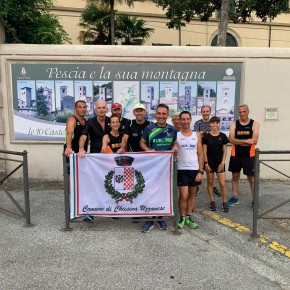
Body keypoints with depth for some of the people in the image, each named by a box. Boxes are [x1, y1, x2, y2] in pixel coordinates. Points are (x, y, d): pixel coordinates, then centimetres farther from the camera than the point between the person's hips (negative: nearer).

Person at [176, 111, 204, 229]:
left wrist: (200, 171, -1)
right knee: (183, 195, -6)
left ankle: (188, 217, 24)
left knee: (192, 194, 11)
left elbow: (200, 154, 5)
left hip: (194, 169, 3)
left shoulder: (197, 135, 5)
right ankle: (182, 217, 14)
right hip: (181, 169, -3)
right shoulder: (175, 135, -2)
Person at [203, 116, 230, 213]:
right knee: (210, 182, 9)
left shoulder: (223, 136, -1)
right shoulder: (206, 136, -4)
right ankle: (212, 201, 22)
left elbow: (224, 151, 2)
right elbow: (204, 151, -3)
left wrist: (222, 162, -6)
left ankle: (224, 203, 12)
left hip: (220, 163, 0)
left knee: (222, 184, -1)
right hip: (209, 163, 0)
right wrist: (206, 163, -8)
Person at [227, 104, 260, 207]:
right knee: (235, 177, 12)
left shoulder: (254, 124, -3)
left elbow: (254, 141, -16)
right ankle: (235, 197, 26)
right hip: (235, 155, 2)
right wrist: (246, 141, -20)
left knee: (251, 179, 5)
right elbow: (231, 139, -12)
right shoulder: (234, 124, 1)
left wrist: (238, 142, -16)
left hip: (249, 155, -2)